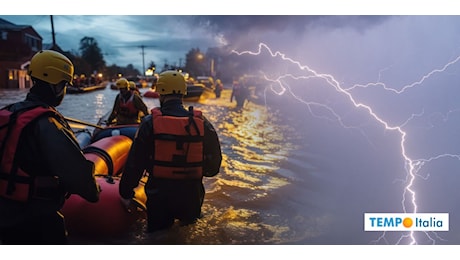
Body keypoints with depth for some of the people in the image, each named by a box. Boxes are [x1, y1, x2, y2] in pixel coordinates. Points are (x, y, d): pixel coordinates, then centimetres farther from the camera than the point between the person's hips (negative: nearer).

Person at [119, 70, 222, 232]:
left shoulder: (150, 123, -10)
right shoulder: (201, 123, -5)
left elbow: (135, 163, -6)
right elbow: (213, 165, 2)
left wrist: (126, 194, 7)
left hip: (159, 197, -1)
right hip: (191, 198, 2)